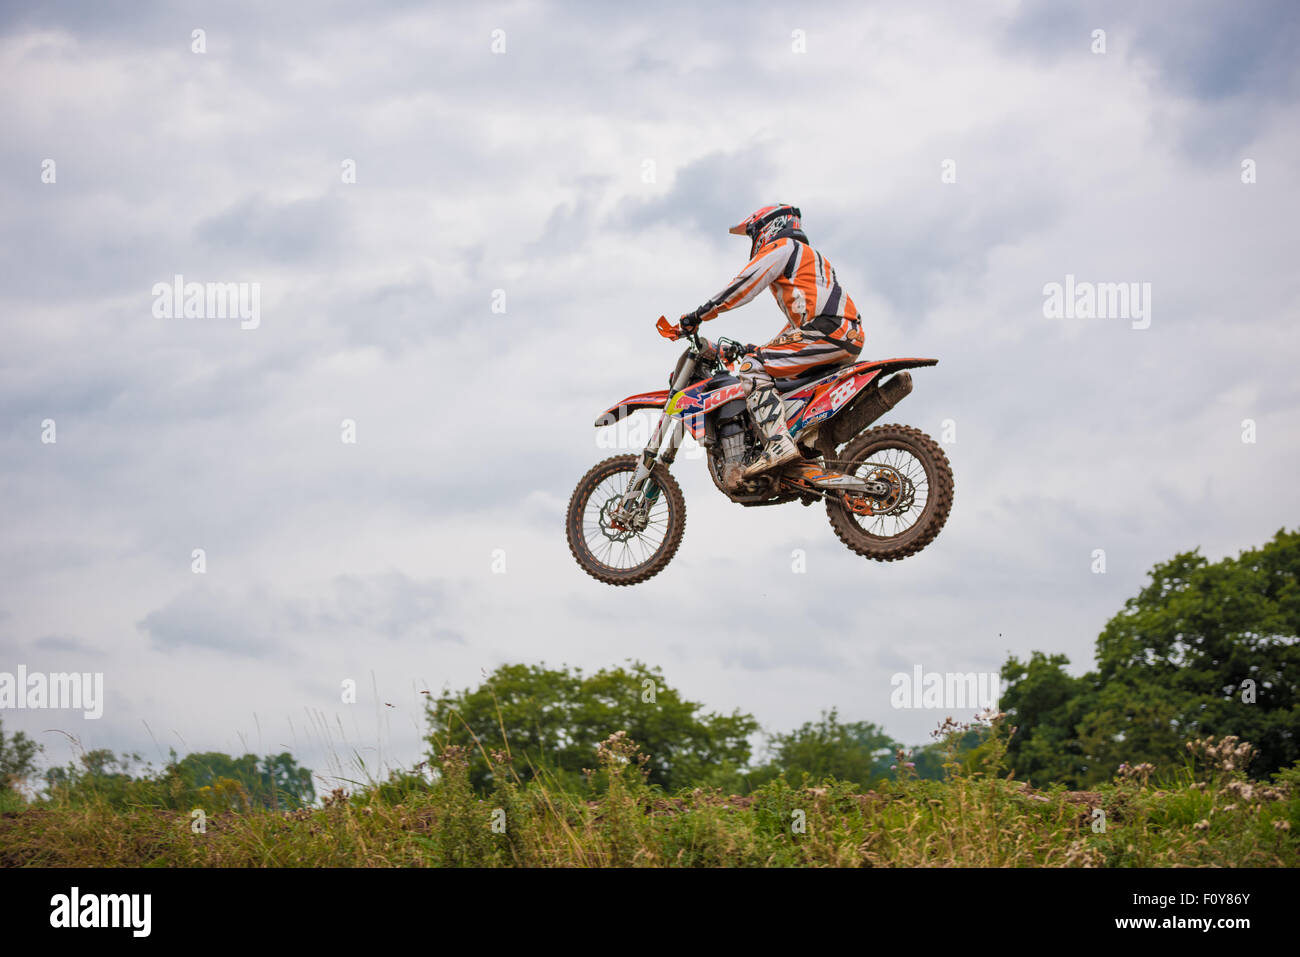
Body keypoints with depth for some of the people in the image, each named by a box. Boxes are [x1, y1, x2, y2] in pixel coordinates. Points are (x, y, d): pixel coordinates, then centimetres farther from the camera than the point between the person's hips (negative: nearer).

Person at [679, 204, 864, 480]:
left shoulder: (783, 247, 5)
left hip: (826, 331, -10)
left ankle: (778, 442, -32)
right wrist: (766, 348, 39)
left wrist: (699, 315, -2)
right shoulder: (810, 256, 35)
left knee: (751, 367, -14)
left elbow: (744, 285, -5)